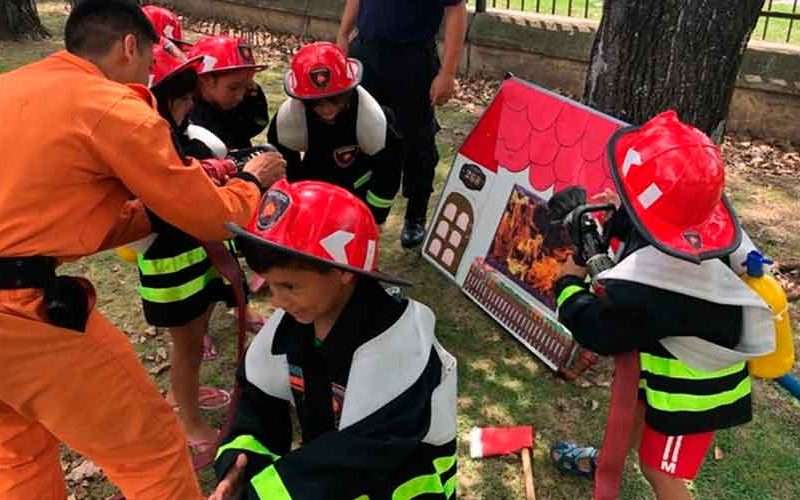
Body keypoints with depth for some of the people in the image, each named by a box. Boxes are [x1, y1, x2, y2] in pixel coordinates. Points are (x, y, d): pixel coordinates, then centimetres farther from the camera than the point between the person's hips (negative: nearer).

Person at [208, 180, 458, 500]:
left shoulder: (398, 350, -28)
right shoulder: (291, 323, -8)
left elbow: (356, 462, -29)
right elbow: (261, 396, 4)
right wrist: (241, 457, -12)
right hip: (327, 472, 6)